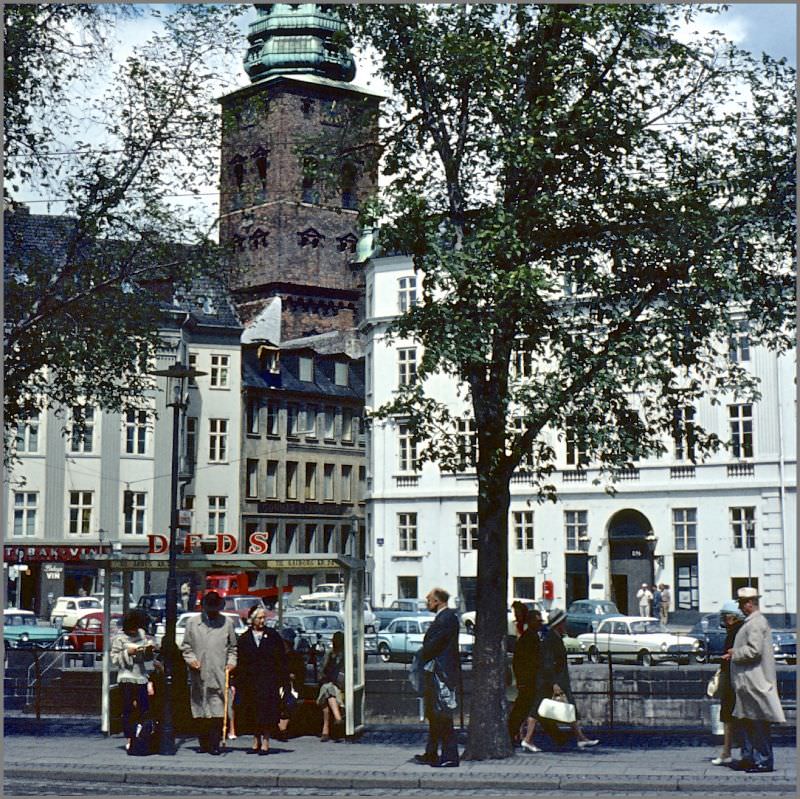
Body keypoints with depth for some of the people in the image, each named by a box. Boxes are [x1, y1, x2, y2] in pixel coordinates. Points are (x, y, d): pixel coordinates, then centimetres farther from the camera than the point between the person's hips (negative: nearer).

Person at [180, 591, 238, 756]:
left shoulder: (227, 623, 10)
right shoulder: (192, 623, 11)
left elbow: (232, 647, 17)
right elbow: (185, 646, 14)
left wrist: (231, 662, 2)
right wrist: (190, 659, -3)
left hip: (219, 674, -1)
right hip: (199, 675, 1)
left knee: (217, 711, -9)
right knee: (201, 711, 3)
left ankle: (214, 744, -10)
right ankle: (204, 743, 11)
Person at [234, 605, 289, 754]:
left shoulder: (273, 635, 3)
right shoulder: (244, 639, 7)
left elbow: (281, 659, 1)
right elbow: (239, 663, 6)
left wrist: (283, 680, -4)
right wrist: (237, 683, 0)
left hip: (269, 680, -2)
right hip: (250, 681, 2)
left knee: (267, 712, -4)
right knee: (252, 712, 7)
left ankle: (265, 742, 3)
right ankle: (256, 741, 18)